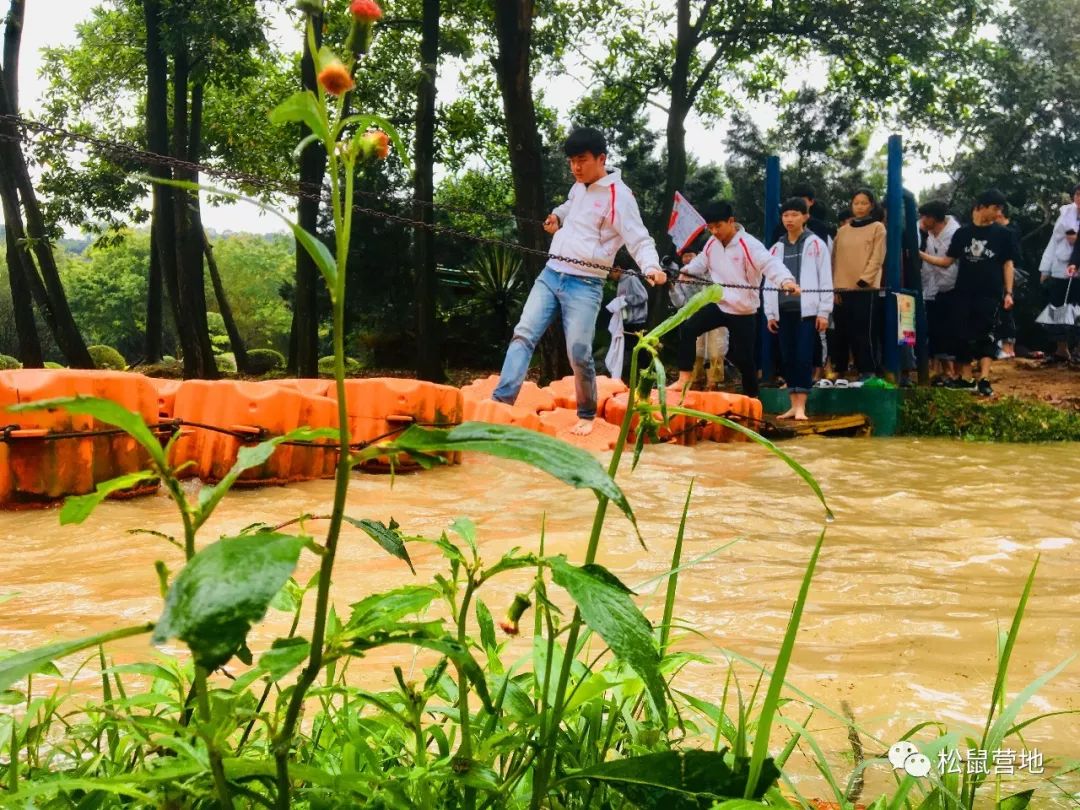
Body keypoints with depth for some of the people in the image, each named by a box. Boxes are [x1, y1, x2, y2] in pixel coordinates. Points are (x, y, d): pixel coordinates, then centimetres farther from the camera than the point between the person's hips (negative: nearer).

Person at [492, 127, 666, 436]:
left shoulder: (619, 196, -11)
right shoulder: (579, 187, 13)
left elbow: (640, 240, -18)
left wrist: (651, 267, -36)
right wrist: (557, 216, 20)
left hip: (584, 285, -7)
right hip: (551, 274, 7)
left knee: (579, 355, -6)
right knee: (523, 334, -6)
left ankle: (587, 415, 14)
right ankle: (501, 401, -12)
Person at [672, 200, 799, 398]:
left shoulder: (749, 245, -18)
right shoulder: (712, 244, 3)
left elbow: (770, 264, -32)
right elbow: (701, 263, 21)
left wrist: (786, 280, -52)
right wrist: (686, 270, -1)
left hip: (743, 311, -5)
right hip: (718, 304, 5)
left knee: (743, 358, 3)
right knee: (687, 329, -16)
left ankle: (752, 398, 22)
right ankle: (684, 378, -12)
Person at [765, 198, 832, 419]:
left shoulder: (815, 244, 1)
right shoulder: (777, 248, 14)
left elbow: (825, 280, -2)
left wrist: (824, 312, -7)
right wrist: (770, 313, 7)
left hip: (807, 310, -4)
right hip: (784, 310, 4)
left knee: (804, 357, -7)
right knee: (788, 358, 5)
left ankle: (801, 407, -4)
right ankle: (793, 406, 11)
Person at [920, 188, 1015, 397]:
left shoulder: (1002, 234, 1)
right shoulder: (962, 233, 4)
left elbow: (1007, 264, 4)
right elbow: (946, 261, 6)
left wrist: (1008, 292, -3)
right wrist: (920, 254, -5)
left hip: (990, 294, -2)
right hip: (964, 293, 2)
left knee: (986, 336, -8)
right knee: (963, 336, 5)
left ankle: (984, 380, -10)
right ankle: (962, 378, 15)